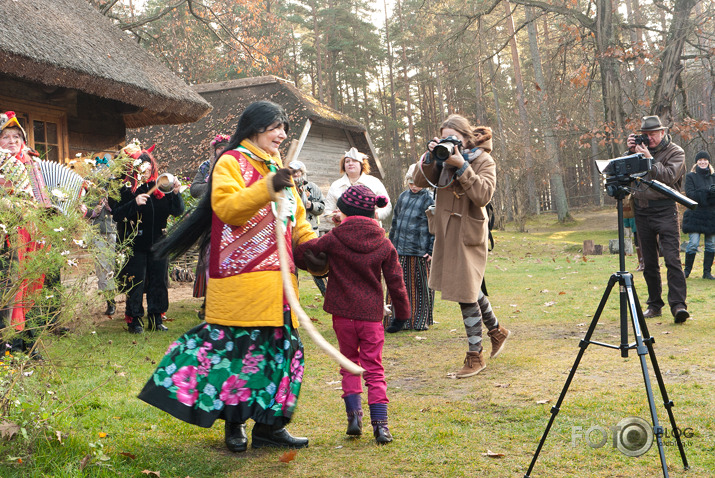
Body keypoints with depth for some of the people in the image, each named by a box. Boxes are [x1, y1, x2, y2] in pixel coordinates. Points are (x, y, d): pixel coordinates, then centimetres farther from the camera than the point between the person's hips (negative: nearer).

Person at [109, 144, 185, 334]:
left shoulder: (159, 187, 8)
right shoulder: (123, 189, -3)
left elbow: (177, 211, 5)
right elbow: (116, 215, -12)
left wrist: (175, 193, -11)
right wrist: (134, 203, -23)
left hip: (158, 244, 4)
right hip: (135, 245, -4)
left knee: (159, 283, 9)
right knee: (135, 285, 1)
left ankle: (156, 319, 20)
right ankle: (134, 320, 14)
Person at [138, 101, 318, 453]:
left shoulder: (279, 170, 23)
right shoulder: (231, 162, -1)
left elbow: (297, 222, 25)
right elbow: (226, 207, -18)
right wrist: (267, 188, -28)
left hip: (276, 278, 8)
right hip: (240, 278, -7)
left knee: (281, 344, 6)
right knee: (235, 345, -5)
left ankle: (269, 424, 15)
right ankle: (234, 423, 12)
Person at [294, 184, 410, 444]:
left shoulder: (334, 239, -8)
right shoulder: (384, 244, -1)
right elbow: (395, 282, 3)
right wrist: (403, 312, 14)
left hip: (343, 313, -1)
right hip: (372, 315, 1)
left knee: (349, 361, 17)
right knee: (373, 368, 8)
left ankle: (354, 414, 9)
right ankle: (380, 423, 1)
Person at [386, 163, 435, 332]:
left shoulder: (430, 199, -3)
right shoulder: (403, 196, 13)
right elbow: (395, 221, 20)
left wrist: (432, 250, -9)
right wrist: (391, 244, 18)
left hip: (420, 251, -4)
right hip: (400, 249, 5)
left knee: (420, 285, 4)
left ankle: (421, 320, 17)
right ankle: (399, 319, 12)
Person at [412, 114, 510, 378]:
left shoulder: (483, 161, -9)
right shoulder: (445, 157, 6)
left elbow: (483, 195, -24)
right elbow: (421, 181, -2)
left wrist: (462, 166, -27)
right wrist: (430, 157, -16)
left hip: (469, 233, -6)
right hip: (447, 231, 6)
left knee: (467, 292, -4)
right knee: (471, 287, 19)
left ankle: (475, 355, 8)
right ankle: (496, 330, 40)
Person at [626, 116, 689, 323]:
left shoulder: (675, 152, 1)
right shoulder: (642, 149, 15)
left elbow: (669, 177, -15)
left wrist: (648, 159, -17)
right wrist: (631, 152, -4)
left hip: (664, 210, -5)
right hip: (642, 210, 5)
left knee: (672, 258, -14)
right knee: (649, 262, 8)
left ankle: (678, 305, -18)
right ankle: (654, 304, 16)